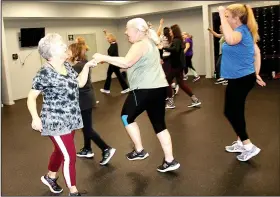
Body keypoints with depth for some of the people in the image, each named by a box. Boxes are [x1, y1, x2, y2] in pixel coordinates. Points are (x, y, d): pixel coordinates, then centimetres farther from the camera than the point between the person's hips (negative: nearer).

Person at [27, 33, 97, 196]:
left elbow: (80, 83, 11)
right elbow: (31, 97, -12)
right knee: (70, 156, -3)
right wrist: (35, 117, -24)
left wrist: (87, 66, 1)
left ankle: (50, 177, 48)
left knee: (61, 151, 22)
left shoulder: (67, 66, 4)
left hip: (71, 119, 8)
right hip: (56, 122, -8)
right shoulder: (45, 73, -17)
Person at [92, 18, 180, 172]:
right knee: (159, 124, 13)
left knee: (127, 117, 11)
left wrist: (103, 58, -20)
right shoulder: (150, 42, 20)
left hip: (145, 89, -9)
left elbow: (126, 63, -26)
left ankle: (139, 151, 18)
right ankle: (170, 161, 16)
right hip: (159, 87, 10)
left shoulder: (140, 45, -11)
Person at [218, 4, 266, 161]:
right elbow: (257, 52, 17)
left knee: (230, 112, 2)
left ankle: (249, 146, 9)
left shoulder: (241, 31, -19)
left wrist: (222, 15, -38)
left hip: (240, 79, -10)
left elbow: (230, 40, -45)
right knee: (236, 111, 19)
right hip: (244, 77, 10)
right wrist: (256, 73, 20)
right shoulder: (245, 31, 11)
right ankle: (241, 143, 32)